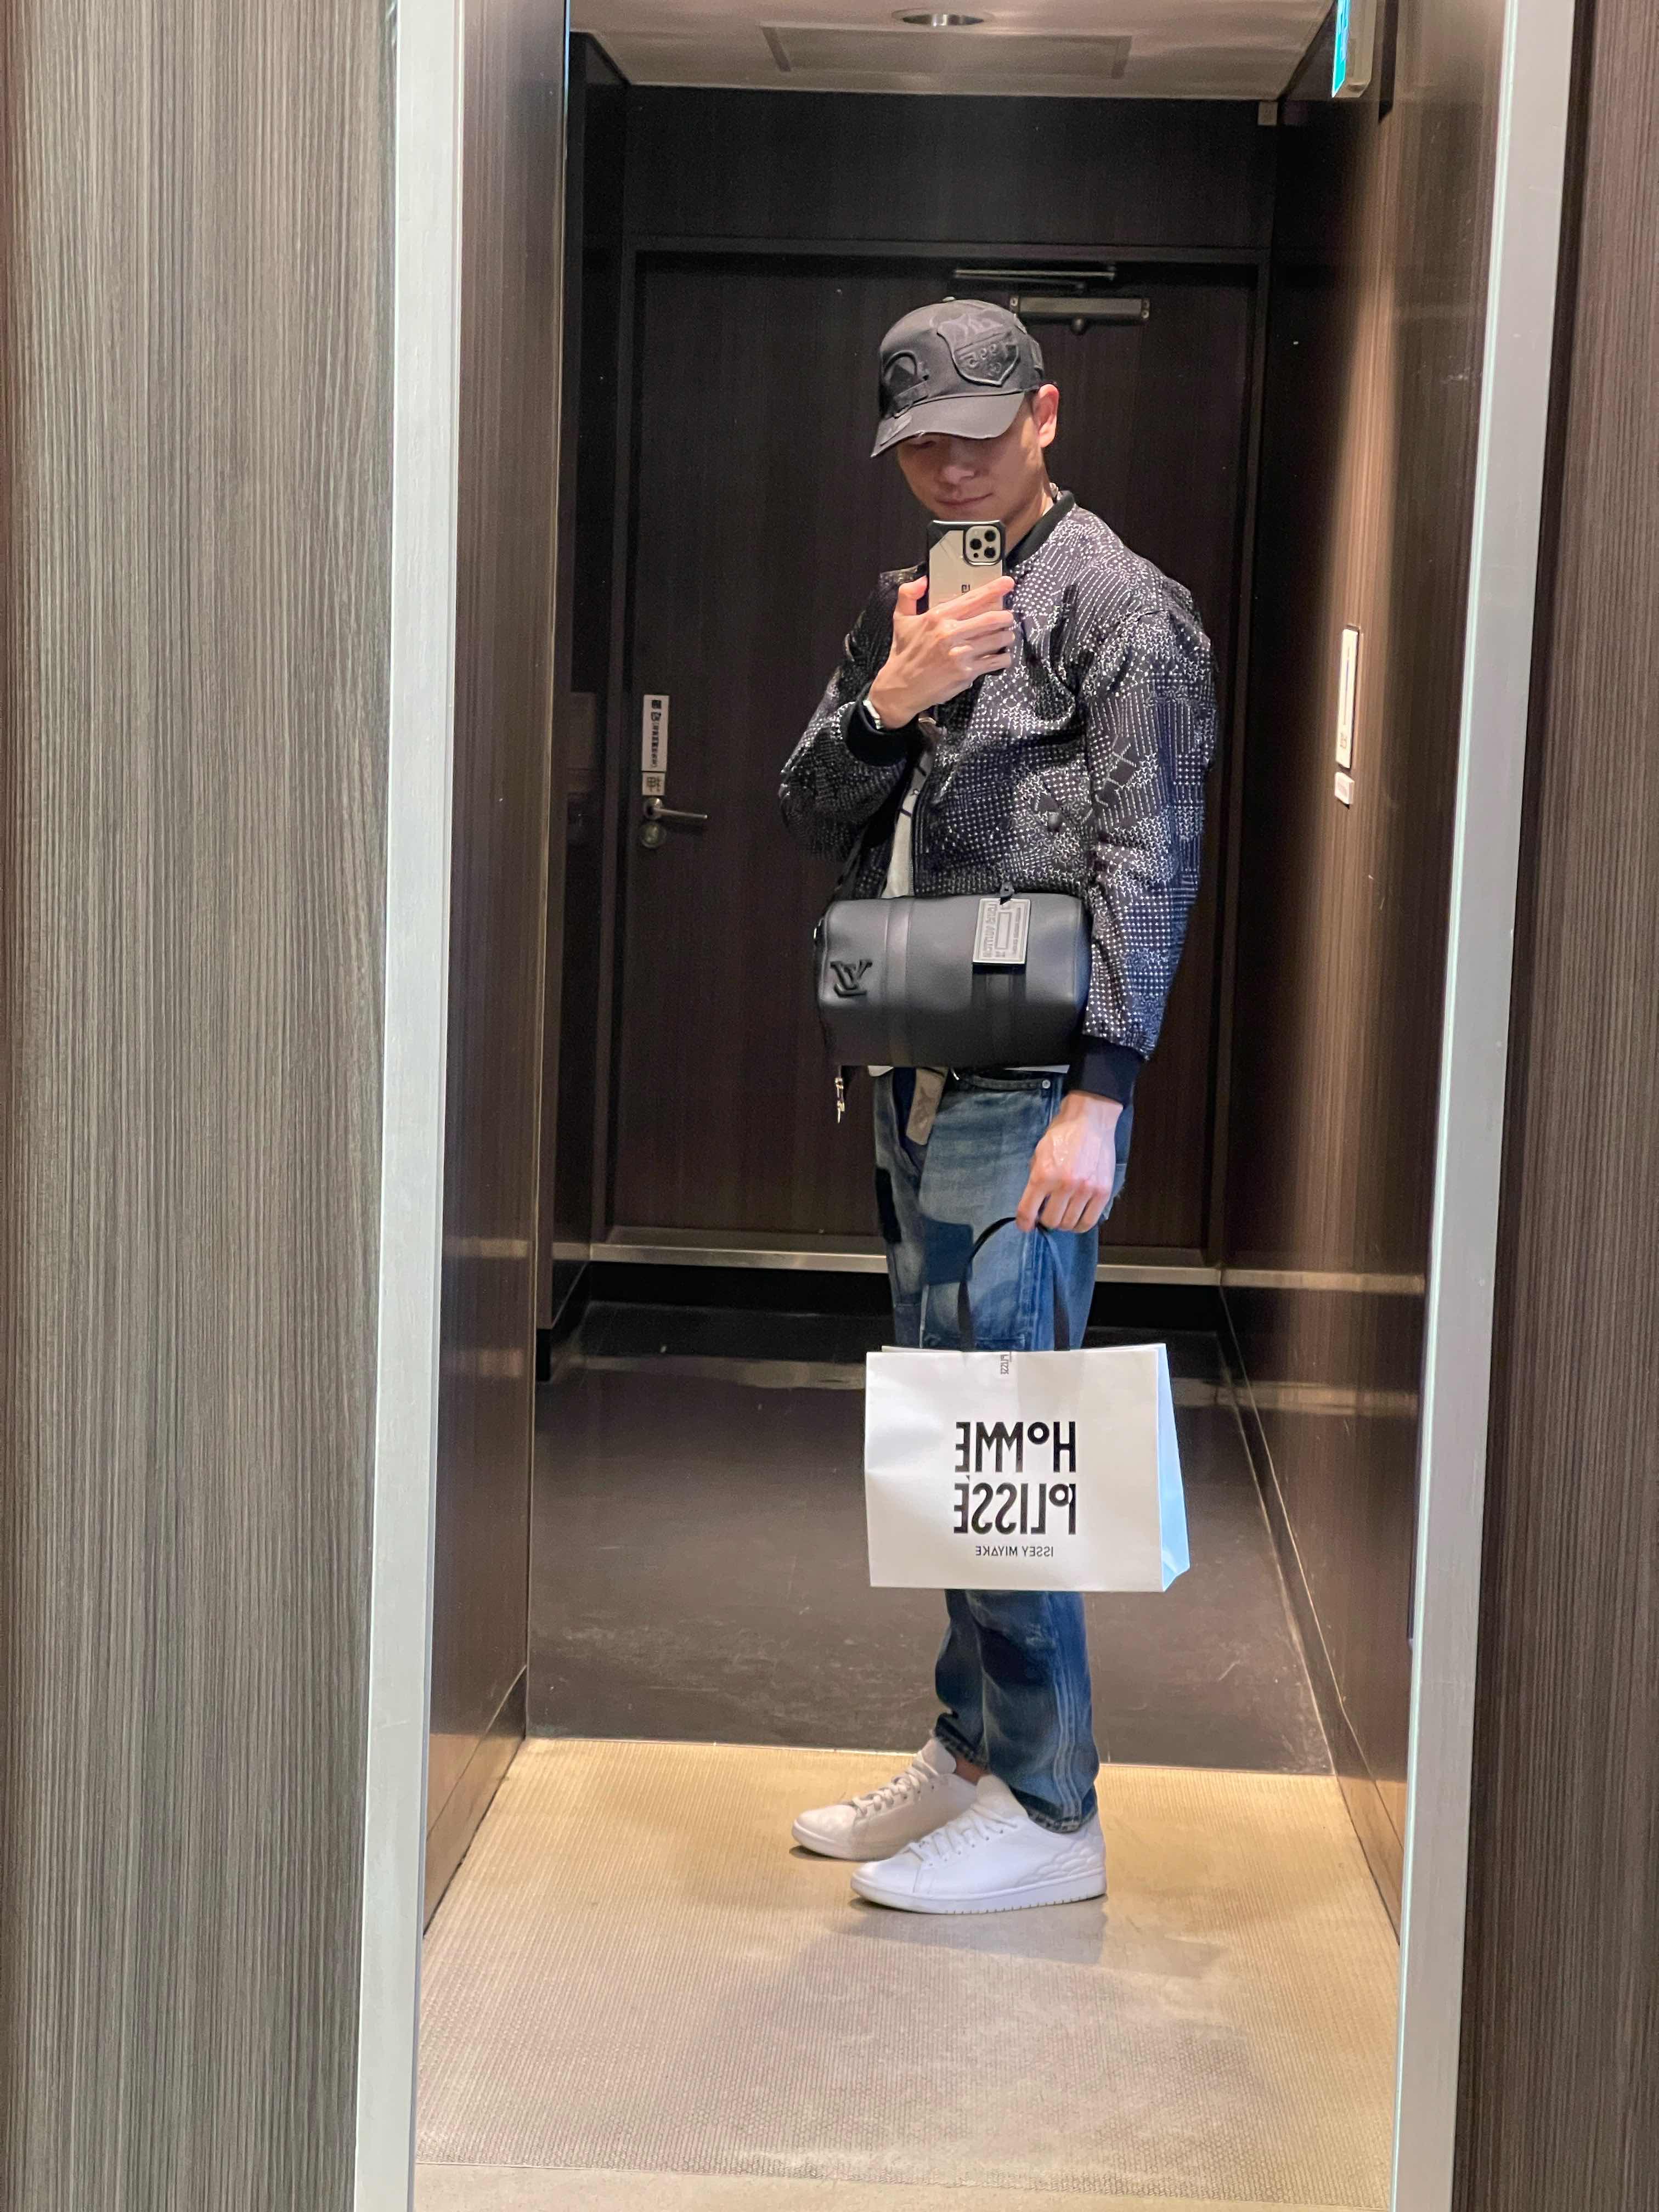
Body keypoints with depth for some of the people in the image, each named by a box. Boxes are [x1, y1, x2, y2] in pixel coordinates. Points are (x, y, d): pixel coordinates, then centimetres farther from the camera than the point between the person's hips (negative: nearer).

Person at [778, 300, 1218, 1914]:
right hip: (918, 1078, 8)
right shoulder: (907, 605, 17)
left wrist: (1097, 1100, -19)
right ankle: (971, 1751, 26)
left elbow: (1147, 869, -13)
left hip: (1030, 1088, -8)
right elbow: (814, 817, 12)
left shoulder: (1117, 604, -7)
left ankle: (1048, 1813, 1)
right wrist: (887, 704, -9)